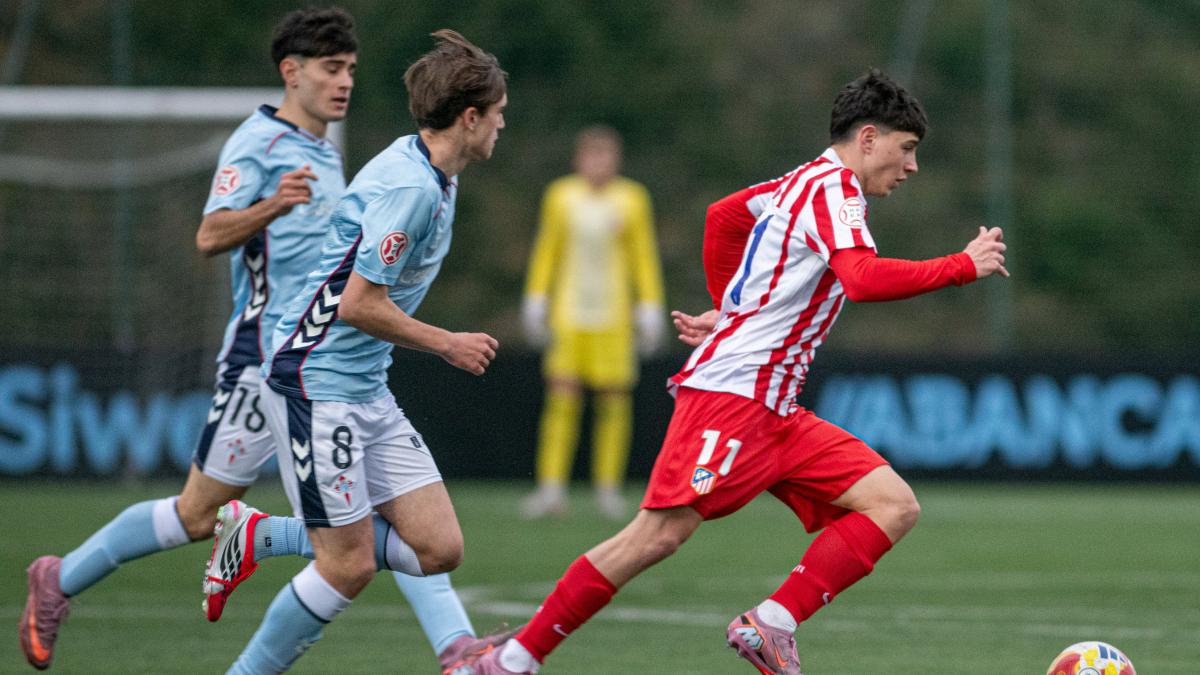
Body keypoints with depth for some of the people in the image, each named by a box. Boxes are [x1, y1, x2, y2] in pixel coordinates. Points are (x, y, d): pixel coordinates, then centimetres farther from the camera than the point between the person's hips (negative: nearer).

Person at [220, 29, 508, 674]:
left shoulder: (425, 171, 11)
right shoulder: (410, 187, -20)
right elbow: (357, 304, -21)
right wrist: (447, 345, -10)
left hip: (366, 390, 9)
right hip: (316, 383, -9)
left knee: (439, 549, 1)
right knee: (349, 563, -8)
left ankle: (260, 538, 14)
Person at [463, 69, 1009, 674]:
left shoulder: (808, 182, 19)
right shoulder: (832, 190, -10)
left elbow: (723, 215, 35)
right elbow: (865, 280, -28)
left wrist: (729, 313, 41)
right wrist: (964, 266, -20)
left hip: (774, 411, 10)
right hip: (731, 392, -10)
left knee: (893, 505, -4)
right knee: (660, 533, -16)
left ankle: (771, 625, -14)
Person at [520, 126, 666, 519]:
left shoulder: (631, 200, 1)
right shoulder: (561, 196, 3)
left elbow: (644, 259, 6)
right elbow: (546, 251, 12)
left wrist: (650, 310, 2)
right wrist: (535, 301, 10)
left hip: (614, 317, 0)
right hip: (568, 316, 0)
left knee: (614, 400, -2)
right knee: (560, 398, -8)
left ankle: (608, 488, 8)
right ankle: (552, 488, -9)